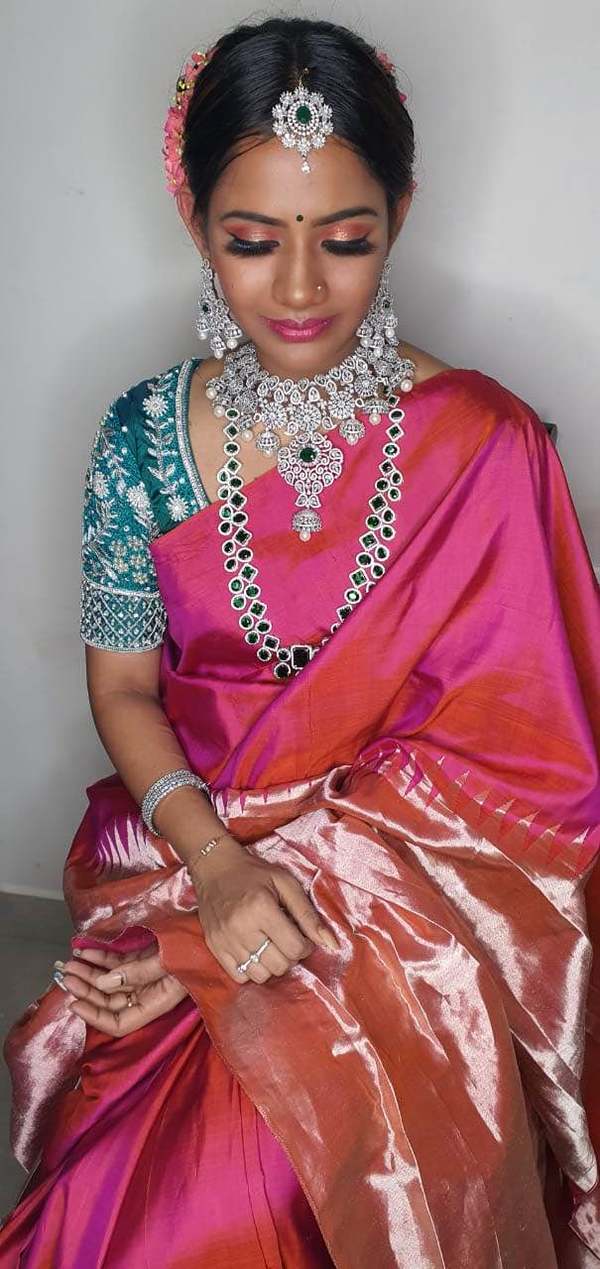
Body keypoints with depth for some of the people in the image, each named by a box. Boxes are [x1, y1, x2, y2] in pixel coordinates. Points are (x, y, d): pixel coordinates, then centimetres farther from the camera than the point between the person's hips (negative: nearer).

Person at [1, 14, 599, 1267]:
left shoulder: (486, 449, -9)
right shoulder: (143, 439, -2)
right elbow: (123, 689, 6)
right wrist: (214, 864, -15)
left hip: (413, 881, -1)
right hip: (192, 847, 2)